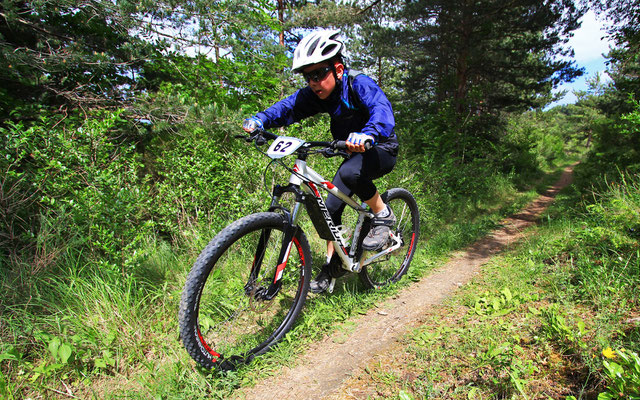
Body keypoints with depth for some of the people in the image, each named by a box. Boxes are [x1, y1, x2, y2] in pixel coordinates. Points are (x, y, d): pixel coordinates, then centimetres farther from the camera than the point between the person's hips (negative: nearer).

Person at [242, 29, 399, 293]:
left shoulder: (359, 85, -25)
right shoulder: (317, 94, -7)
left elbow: (382, 110, -42)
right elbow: (288, 107, -17)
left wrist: (368, 133, -63)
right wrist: (260, 119, -36)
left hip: (381, 150, -6)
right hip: (355, 153, 7)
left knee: (350, 173, -37)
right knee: (331, 208, -1)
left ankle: (383, 215, -13)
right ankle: (331, 266, 15)